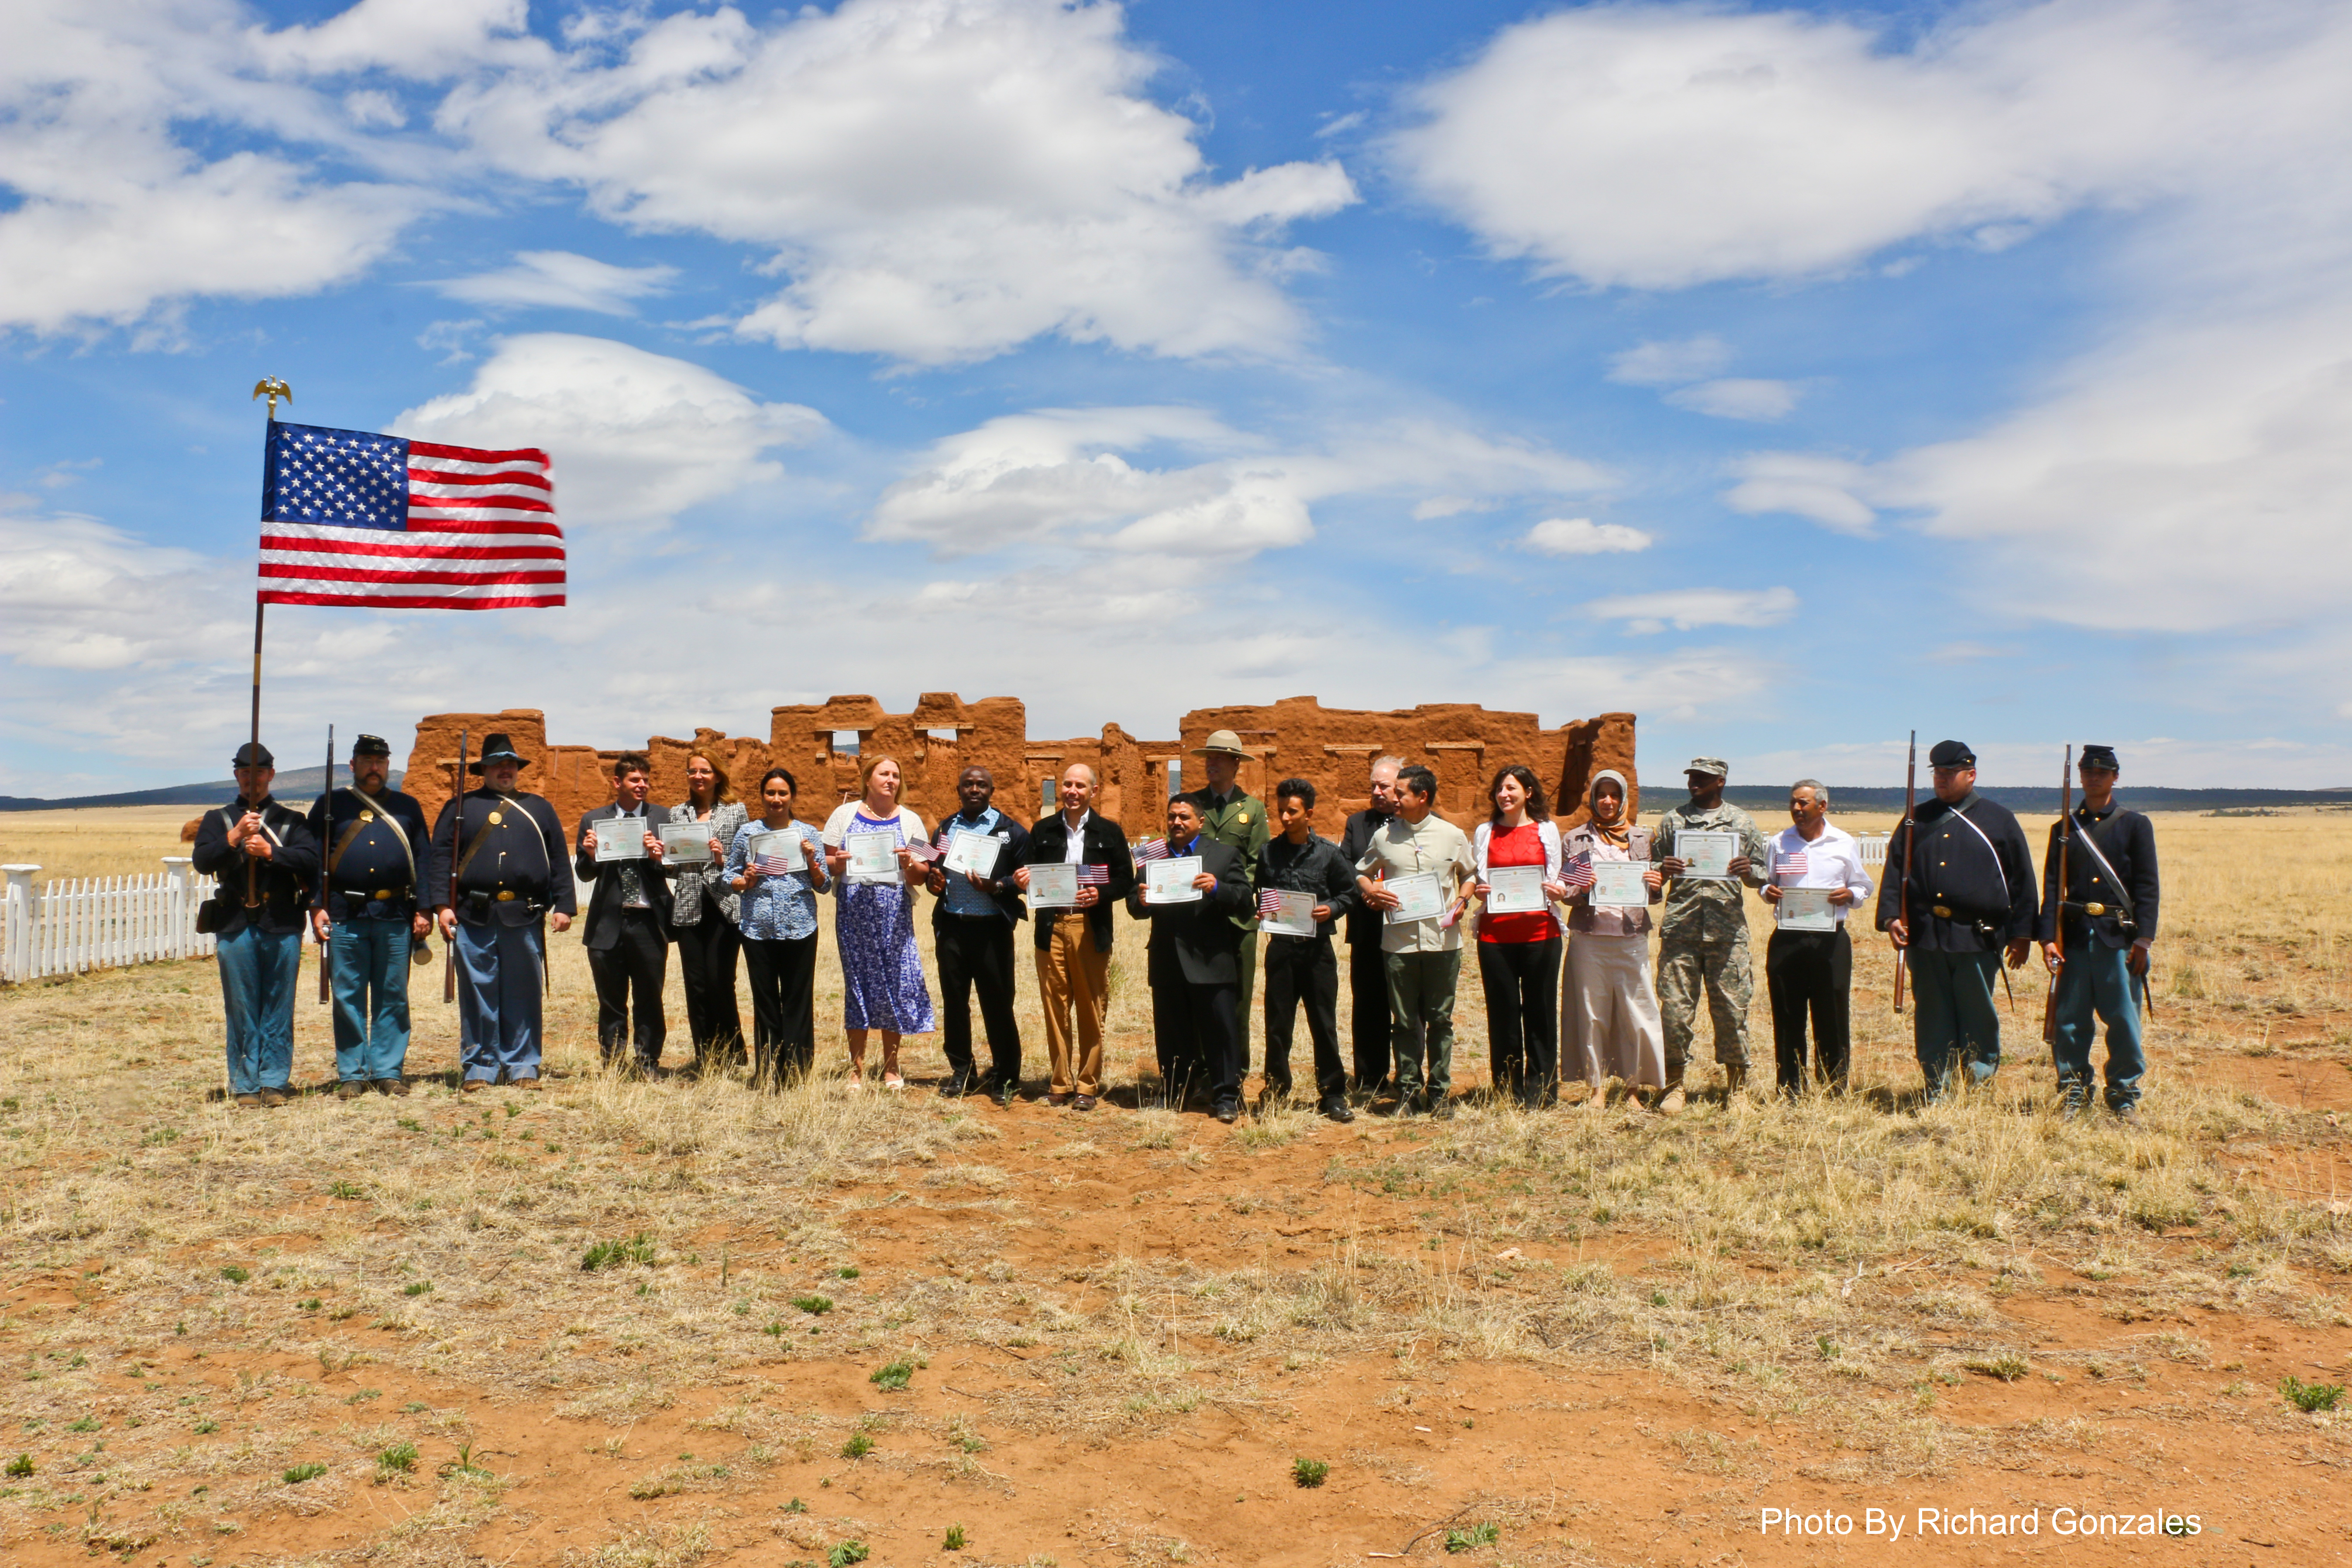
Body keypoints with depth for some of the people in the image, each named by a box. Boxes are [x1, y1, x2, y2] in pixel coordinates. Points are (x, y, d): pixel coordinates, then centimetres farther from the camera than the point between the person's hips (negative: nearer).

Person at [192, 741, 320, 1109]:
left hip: (282, 926, 0)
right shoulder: (218, 820, 14)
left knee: (279, 1009, 3)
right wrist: (235, 837, -14)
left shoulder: (291, 820, 13)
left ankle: (275, 1082, 10)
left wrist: (270, 851, -14)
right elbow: (201, 862, -1)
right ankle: (245, 1086, 9)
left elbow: (310, 860, -3)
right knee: (241, 1010, 3)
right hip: (235, 926, 0)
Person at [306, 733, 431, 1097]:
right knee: (348, 998, 3)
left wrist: (423, 910, 4)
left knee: (393, 997, 5)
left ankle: (389, 1071, 12)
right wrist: (317, 908, -5)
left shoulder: (407, 807, 13)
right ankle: (351, 1075, 10)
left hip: (396, 917, 1)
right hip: (345, 916, -1)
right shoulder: (330, 805, 8)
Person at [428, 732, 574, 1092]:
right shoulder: (460, 808, 11)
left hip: (525, 917, 1)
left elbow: (558, 861, 12)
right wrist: (442, 905, -7)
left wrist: (564, 906, 3)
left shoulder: (539, 809, 15)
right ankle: (479, 1069, 10)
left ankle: (523, 1068, 12)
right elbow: (441, 857, 4)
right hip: (474, 917, -1)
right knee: (477, 995, 2)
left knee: (524, 995, 4)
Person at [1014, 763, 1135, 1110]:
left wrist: (1101, 894, -16)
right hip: (1051, 928, 2)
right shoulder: (1043, 831, 11)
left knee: (1091, 1011, 3)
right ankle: (1060, 1083, 15)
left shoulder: (1110, 832, 5)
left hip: (1092, 930, -2)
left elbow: (1126, 879, 1)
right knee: (1055, 1010, 5)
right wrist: (1022, 882, -14)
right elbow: (1026, 875, 9)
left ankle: (1087, 1085, 12)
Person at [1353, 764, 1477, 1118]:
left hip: (1443, 940, -1)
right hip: (1399, 941, 1)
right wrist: (1370, 891, -4)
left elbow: (1470, 873, 16)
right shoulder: (1385, 836, 6)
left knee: (1440, 1020, 6)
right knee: (1405, 1021, 5)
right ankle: (1409, 1089, 15)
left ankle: (1440, 1090, 16)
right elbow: (1361, 873, 16)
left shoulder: (1452, 835, 4)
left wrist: (1462, 901, -1)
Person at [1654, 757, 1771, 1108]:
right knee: (1675, 1006, -2)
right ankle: (1674, 1085, 9)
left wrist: (1749, 871, -11)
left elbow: (1761, 875, 12)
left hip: (1728, 928, 0)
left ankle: (1737, 1086, 14)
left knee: (1732, 1006, 1)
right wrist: (1664, 869, -9)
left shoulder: (1742, 822, 11)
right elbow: (1654, 871, 14)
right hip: (1681, 925, 0)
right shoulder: (1674, 820, 13)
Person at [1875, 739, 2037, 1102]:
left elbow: (2022, 879, 6)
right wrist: (1891, 916, -5)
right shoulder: (1918, 820, 12)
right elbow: (1894, 870, 9)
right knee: (1932, 1016, 5)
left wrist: (2022, 934, 1)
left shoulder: (1998, 819, 7)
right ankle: (1937, 1089, 12)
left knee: (1977, 1014, 3)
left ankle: (1982, 1079, 18)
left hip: (1977, 935, -2)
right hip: (1925, 935, 2)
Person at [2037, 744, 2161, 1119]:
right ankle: (2073, 1090, 14)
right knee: (2069, 1019, 3)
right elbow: (2051, 886, 6)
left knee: (2123, 1019, 1)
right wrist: (2048, 937, -4)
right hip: (2074, 936, 2)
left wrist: (2143, 939, -8)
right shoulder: (2064, 829, 10)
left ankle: (2125, 1092, 14)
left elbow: (2148, 887, 1)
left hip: (2119, 936, -2)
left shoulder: (2135, 825, 5)